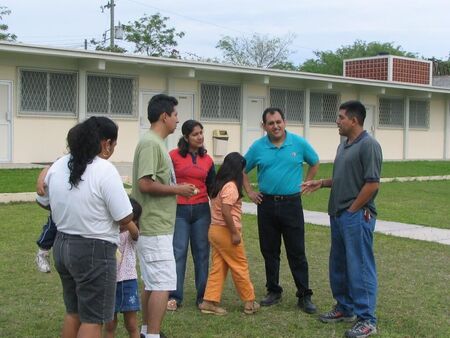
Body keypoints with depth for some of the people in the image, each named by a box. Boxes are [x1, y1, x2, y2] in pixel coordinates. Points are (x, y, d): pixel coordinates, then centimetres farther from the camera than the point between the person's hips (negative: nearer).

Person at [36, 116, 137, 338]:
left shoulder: (58, 166, 3)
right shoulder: (105, 170, -19)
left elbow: (43, 202, 18)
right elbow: (125, 219, -18)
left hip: (62, 245, 8)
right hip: (94, 251, -7)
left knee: (73, 312, 21)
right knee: (92, 319, 3)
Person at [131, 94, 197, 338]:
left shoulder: (155, 143, 14)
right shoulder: (150, 143, -16)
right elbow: (145, 184, -24)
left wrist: (176, 188, 10)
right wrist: (178, 189, -15)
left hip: (155, 226, 10)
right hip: (155, 228, -10)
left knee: (152, 283, 17)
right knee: (163, 284, -7)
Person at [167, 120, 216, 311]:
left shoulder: (207, 160, 9)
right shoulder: (174, 156, -2)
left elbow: (212, 187, 15)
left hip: (201, 210, 3)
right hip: (179, 209, -3)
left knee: (202, 253, 6)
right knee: (178, 253, -2)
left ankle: (203, 296, 14)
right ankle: (174, 297, 6)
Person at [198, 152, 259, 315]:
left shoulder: (218, 184, 12)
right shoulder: (230, 186, -16)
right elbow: (226, 212, -24)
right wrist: (235, 233, -19)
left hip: (214, 229, 8)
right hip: (226, 231, -8)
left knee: (218, 267, 11)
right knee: (240, 267, 4)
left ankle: (210, 301, 9)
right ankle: (249, 302, 14)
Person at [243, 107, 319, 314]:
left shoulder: (299, 143, -2)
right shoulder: (258, 147, 1)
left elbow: (315, 164, 13)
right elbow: (242, 170, 13)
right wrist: (249, 192, 5)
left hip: (291, 203, -2)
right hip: (266, 204, 2)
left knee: (297, 252, 0)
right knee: (269, 252, 9)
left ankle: (304, 296, 7)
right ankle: (273, 291, 23)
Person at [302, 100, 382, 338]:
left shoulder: (368, 145, -14)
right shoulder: (343, 146, 15)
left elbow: (372, 184, -18)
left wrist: (352, 210, -14)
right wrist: (320, 183, 10)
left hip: (357, 216, -9)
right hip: (338, 215, 9)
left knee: (360, 267, -4)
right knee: (339, 265, 16)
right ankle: (345, 308, 29)